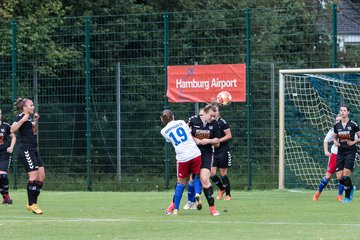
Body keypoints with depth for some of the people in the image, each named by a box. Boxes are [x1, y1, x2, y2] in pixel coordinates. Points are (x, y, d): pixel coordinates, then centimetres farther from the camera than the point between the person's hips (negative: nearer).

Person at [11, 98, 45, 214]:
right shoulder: (21, 117, -8)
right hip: (25, 150, -9)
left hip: (33, 150, 9)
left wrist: (36, 121, 17)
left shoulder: (30, 117, 18)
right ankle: (31, 204, -7)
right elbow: (12, 129, -22)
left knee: (41, 176, 5)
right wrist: (23, 120, -23)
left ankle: (33, 203, 13)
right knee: (34, 176, -14)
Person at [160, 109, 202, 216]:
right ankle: (197, 193, -13)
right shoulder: (181, 122, 10)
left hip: (182, 158, 0)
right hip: (195, 154, 0)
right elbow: (191, 136, 15)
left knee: (181, 183, 14)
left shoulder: (164, 131, 8)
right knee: (197, 176, 17)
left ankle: (175, 208, 14)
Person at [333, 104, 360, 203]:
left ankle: (348, 197, 1)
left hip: (350, 151, -4)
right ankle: (351, 188, 27)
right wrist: (335, 142, 2)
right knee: (339, 177, -2)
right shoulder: (337, 126, 8)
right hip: (340, 152, 4)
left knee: (346, 175, -15)